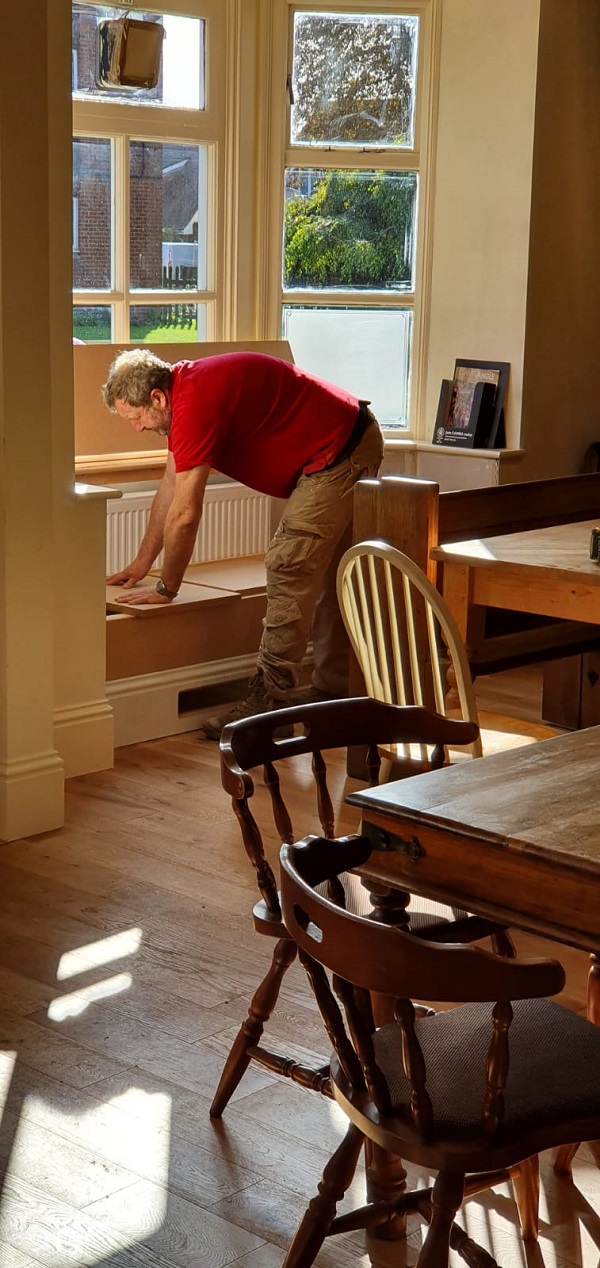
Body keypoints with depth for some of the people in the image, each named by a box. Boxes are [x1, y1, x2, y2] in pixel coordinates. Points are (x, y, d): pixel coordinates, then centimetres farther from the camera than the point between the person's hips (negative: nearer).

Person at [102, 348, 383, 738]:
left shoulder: (195, 401, -23)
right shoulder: (185, 387, 9)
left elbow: (185, 515, -21)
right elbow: (170, 486, 18)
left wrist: (167, 588, -8)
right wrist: (142, 562, 22)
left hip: (338, 454, -11)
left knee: (289, 569, -12)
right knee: (328, 579, 15)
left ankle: (269, 703, -10)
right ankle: (334, 692, 24)